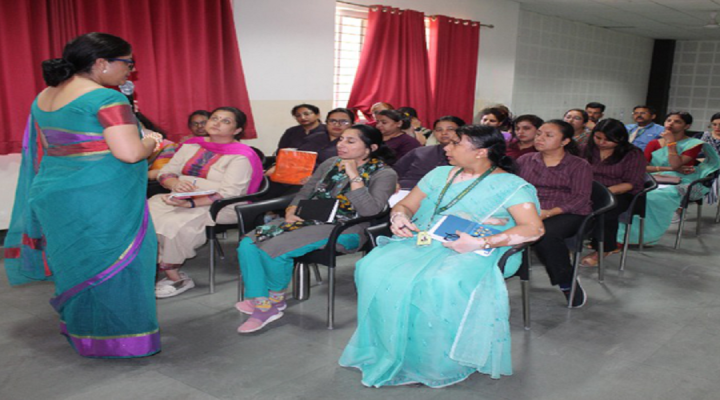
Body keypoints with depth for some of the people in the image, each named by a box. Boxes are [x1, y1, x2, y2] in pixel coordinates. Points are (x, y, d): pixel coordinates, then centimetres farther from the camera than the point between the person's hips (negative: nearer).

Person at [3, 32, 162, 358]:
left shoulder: (43, 98, 11)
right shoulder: (106, 99, -16)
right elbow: (129, 153, -23)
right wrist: (149, 141, -3)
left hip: (53, 194, 8)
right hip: (102, 203, -8)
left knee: (77, 261, 19)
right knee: (112, 265, 4)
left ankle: (81, 329, 33)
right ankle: (115, 340, 14)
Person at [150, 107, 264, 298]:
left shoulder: (241, 156, -9)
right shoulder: (191, 145, 11)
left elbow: (228, 193, -18)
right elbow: (165, 173, 9)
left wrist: (189, 203, -28)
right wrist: (176, 183, -16)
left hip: (218, 207, -6)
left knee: (176, 222, -31)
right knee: (149, 212, -20)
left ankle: (170, 272, -9)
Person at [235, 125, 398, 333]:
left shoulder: (384, 174, -2)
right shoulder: (331, 163, 17)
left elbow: (369, 210, -17)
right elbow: (304, 193, 21)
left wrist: (354, 175, -16)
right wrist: (291, 212, 1)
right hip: (308, 220, 7)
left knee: (273, 248, -26)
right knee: (247, 244, -15)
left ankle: (276, 298, 0)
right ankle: (262, 305, -9)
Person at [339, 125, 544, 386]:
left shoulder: (511, 185, 2)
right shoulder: (441, 174, 21)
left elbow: (534, 228, -11)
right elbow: (406, 204, 24)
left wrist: (481, 243, -22)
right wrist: (399, 216, -2)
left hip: (473, 253, -5)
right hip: (422, 241, 5)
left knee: (441, 284, -38)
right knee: (373, 269, -23)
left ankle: (439, 363, -17)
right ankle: (388, 352, -12)